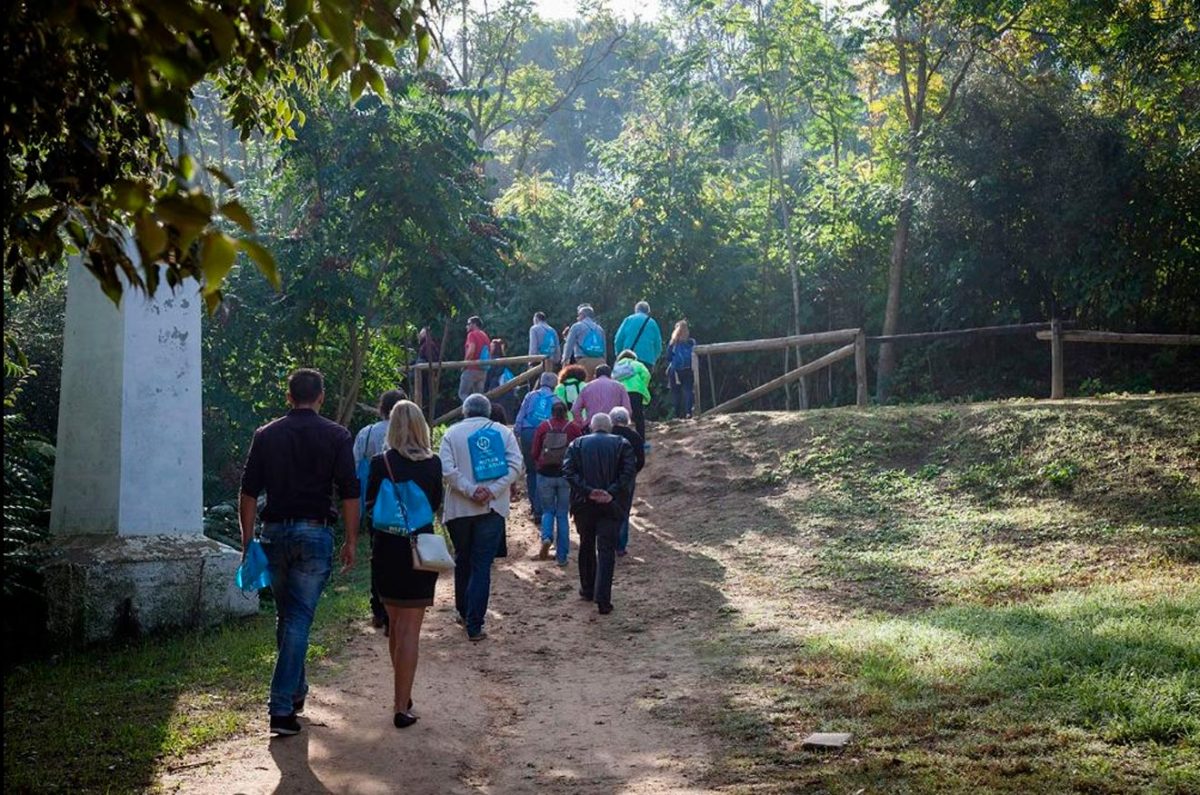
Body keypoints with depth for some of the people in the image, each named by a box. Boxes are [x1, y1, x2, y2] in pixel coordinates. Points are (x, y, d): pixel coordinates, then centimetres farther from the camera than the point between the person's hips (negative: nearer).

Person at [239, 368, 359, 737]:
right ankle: (282, 707, -7)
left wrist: (247, 540, 10)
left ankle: (296, 691, 31)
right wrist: (351, 541, 2)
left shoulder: (266, 434, 5)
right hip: (315, 533, -3)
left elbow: (249, 493, 4)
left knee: (286, 616, 18)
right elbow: (349, 494, -5)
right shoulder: (336, 436, -2)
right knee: (299, 619, -2)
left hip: (274, 533, 3)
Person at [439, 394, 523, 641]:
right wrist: (493, 491, -13)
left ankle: (463, 612, 31)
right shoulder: (503, 431, 4)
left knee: (462, 561, 19)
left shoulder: (452, 433, 2)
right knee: (482, 567, 0)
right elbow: (515, 465, -8)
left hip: (459, 509, 1)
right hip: (492, 508, -1)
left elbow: (447, 470, -11)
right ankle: (474, 625, -5)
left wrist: (470, 490, -13)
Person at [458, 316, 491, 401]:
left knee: (463, 394, -3)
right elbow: (489, 354, 18)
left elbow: (471, 351, -20)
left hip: (471, 370, -8)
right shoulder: (485, 336, 17)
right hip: (483, 371, 8)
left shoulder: (472, 334, -7)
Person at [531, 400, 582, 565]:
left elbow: (535, 453, 0)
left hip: (545, 475, 0)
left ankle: (546, 537, -13)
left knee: (548, 511, 16)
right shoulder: (574, 428, -4)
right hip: (567, 476, 0)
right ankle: (562, 555, 8)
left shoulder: (543, 427, -3)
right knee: (562, 514, 8)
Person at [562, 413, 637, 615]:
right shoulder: (621, 444, 3)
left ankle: (588, 590, 30)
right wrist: (612, 493, -15)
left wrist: (587, 491, -13)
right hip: (611, 505, -1)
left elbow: (568, 471, -8)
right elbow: (629, 471, -11)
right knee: (606, 550, -2)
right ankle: (603, 600, -10)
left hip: (584, 503, 2)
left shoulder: (577, 444, 5)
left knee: (586, 547, 19)